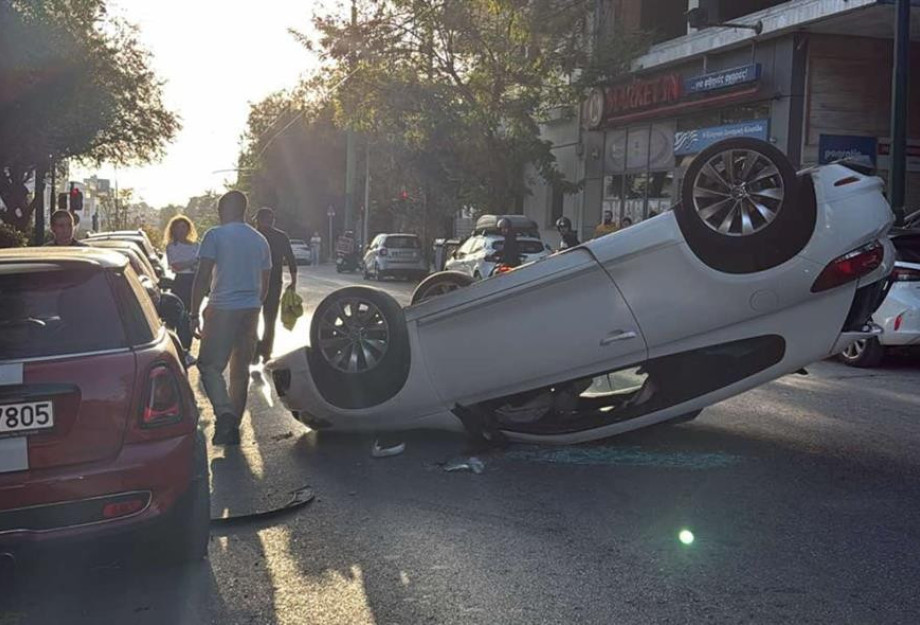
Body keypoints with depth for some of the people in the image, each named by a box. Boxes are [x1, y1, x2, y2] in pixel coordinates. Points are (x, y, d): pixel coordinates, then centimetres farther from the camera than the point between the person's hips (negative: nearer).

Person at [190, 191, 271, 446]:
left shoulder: (215, 236, -6)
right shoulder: (260, 241, 12)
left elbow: (203, 277, -10)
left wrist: (194, 313, -4)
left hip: (222, 309, -5)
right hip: (251, 310, 6)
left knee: (209, 365, 1)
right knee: (241, 369, 11)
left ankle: (224, 412, -20)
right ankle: (233, 426, 16)